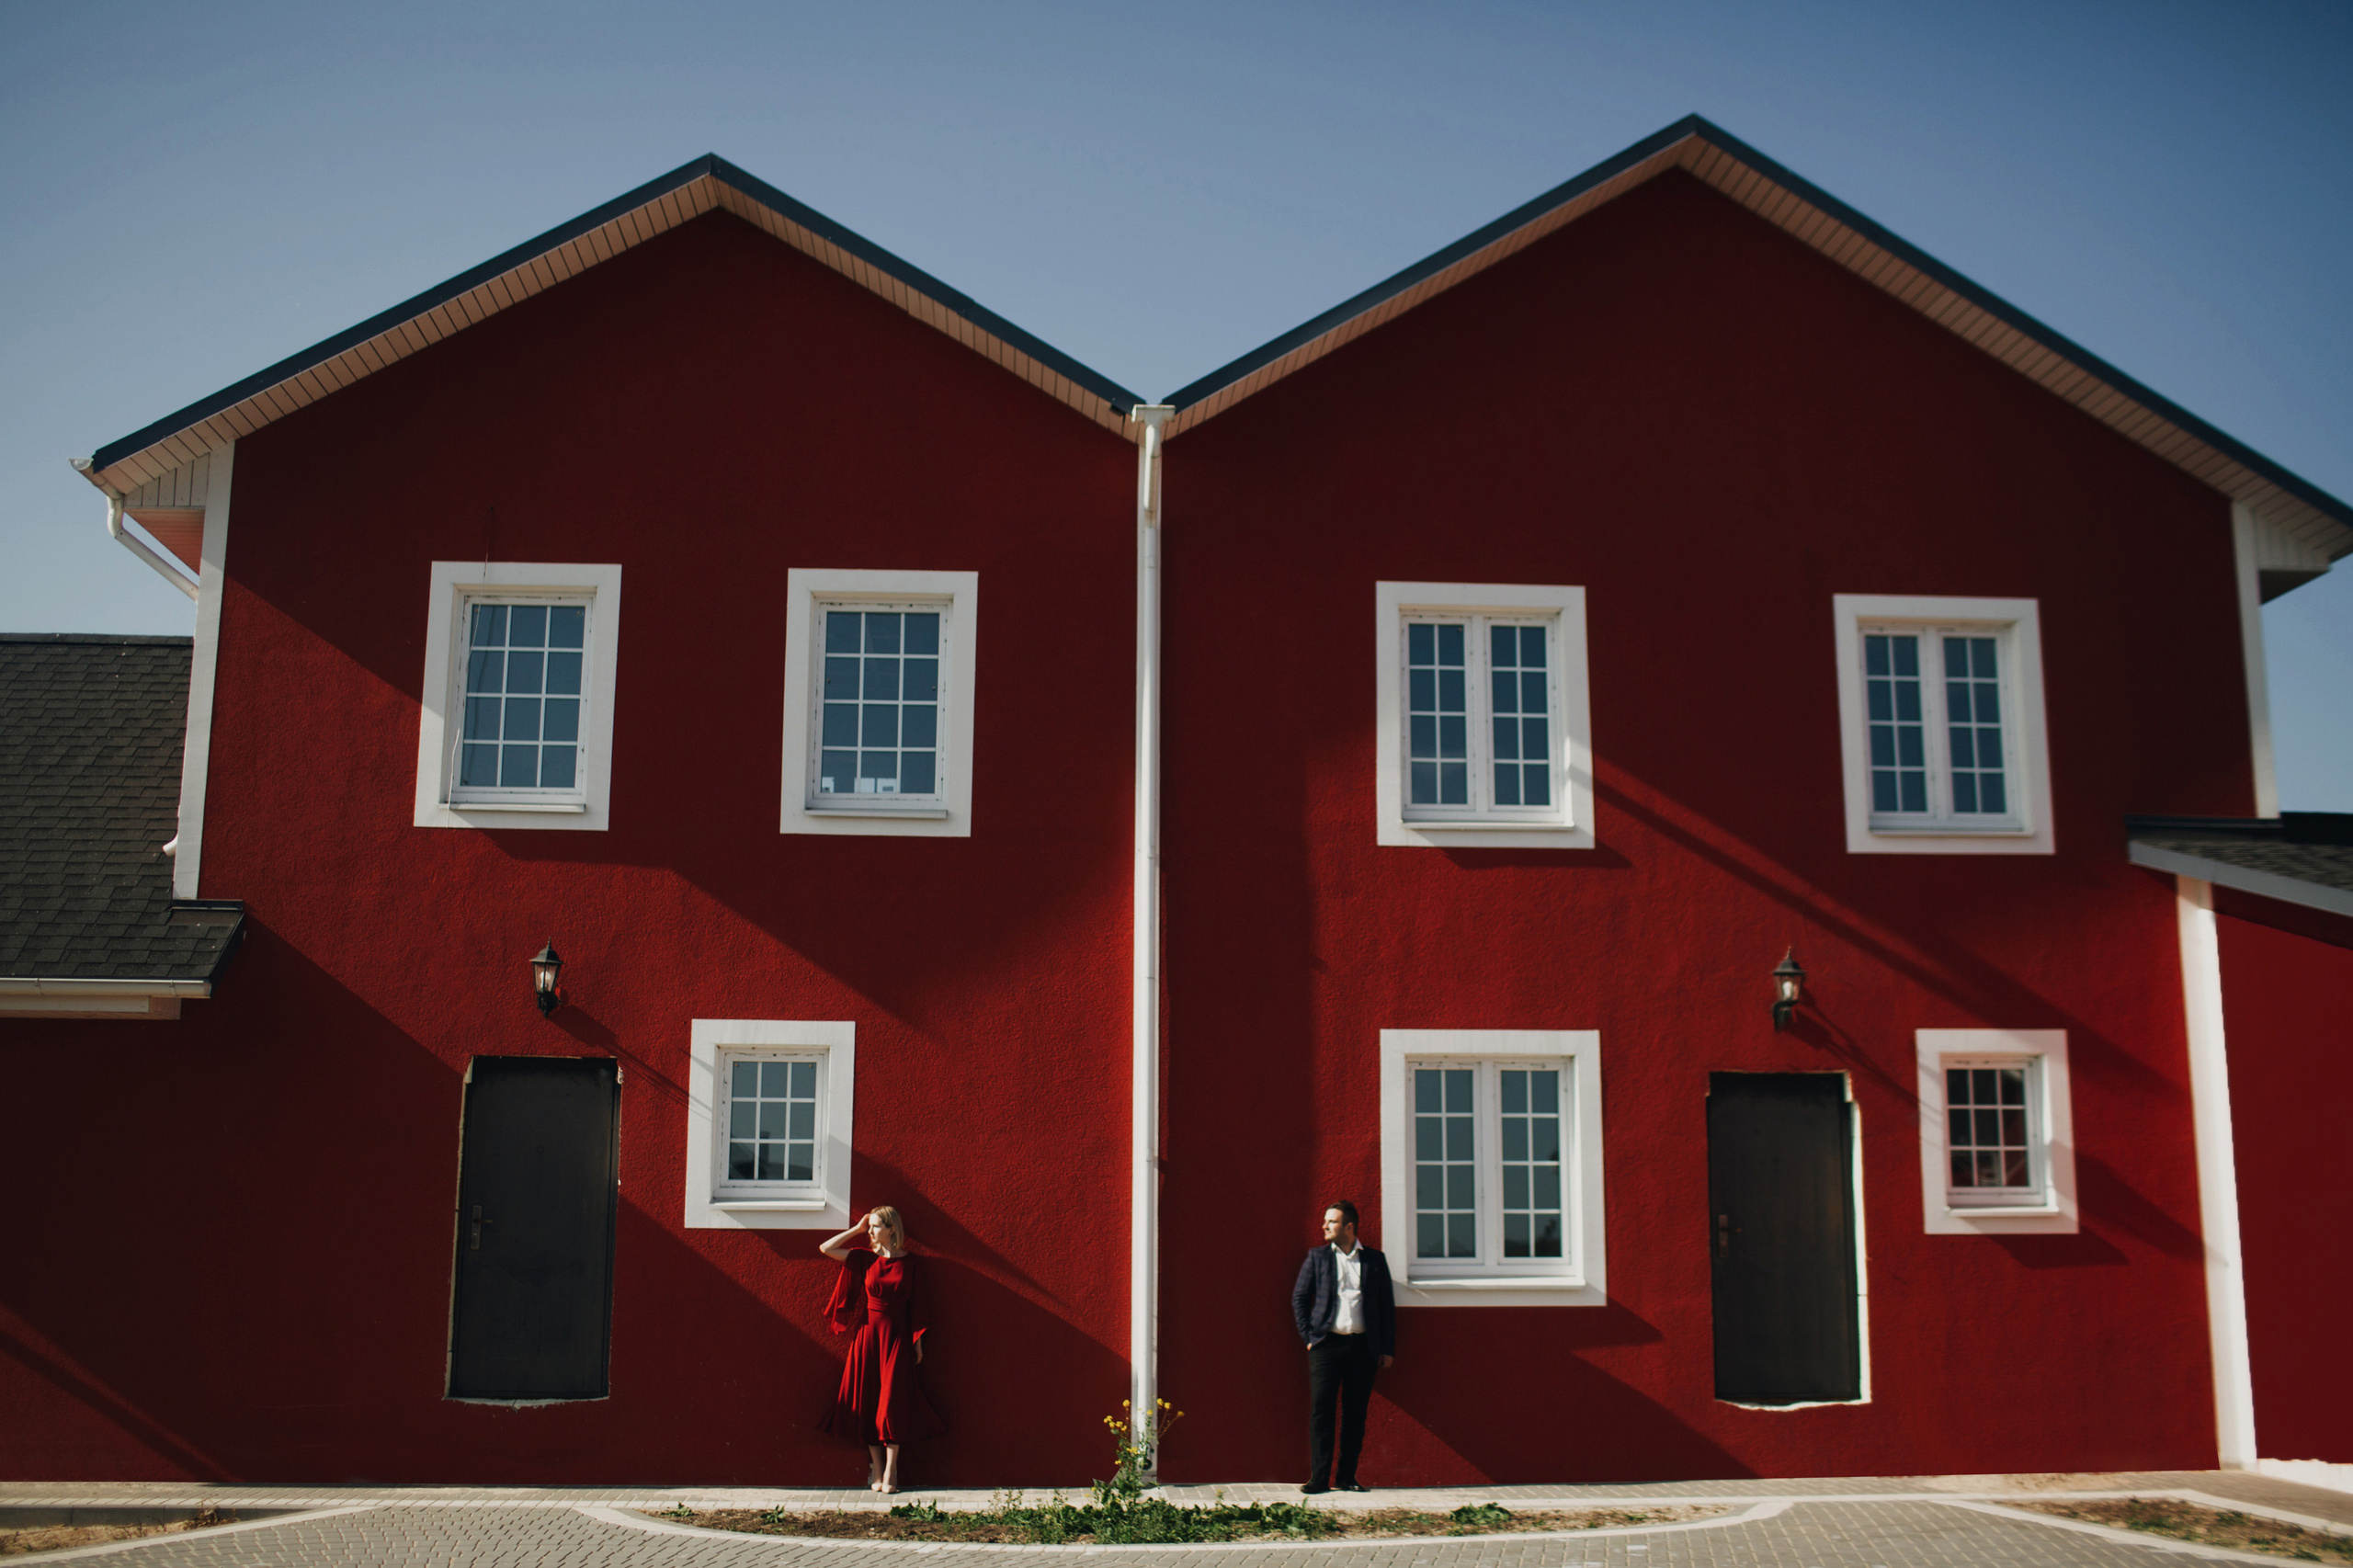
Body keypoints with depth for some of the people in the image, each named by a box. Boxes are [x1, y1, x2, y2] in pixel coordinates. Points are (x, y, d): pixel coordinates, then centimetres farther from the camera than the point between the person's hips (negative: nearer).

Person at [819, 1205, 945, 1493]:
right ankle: (876, 1469, 8)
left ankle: (890, 1472, -3)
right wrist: (856, 1230, 2)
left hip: (898, 1337, -2)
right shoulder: (866, 1258, 5)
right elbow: (826, 1249, 1)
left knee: (892, 1401, -7)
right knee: (868, 1402, 1)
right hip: (868, 1333, 2)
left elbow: (916, 1304, 4)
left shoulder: (911, 1263, 0)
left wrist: (918, 1340, 2)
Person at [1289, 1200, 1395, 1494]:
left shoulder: (1374, 1260, 9)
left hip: (1363, 1346, 1)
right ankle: (1319, 1478, 0)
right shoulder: (1317, 1257, 8)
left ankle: (1347, 1476, 13)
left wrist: (1387, 1349, 6)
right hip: (1327, 1345, -1)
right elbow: (1299, 1298, 10)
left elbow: (1387, 1306, 11)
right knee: (1321, 1410, -5)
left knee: (1356, 1413, 4)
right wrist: (1308, 1336, 0)